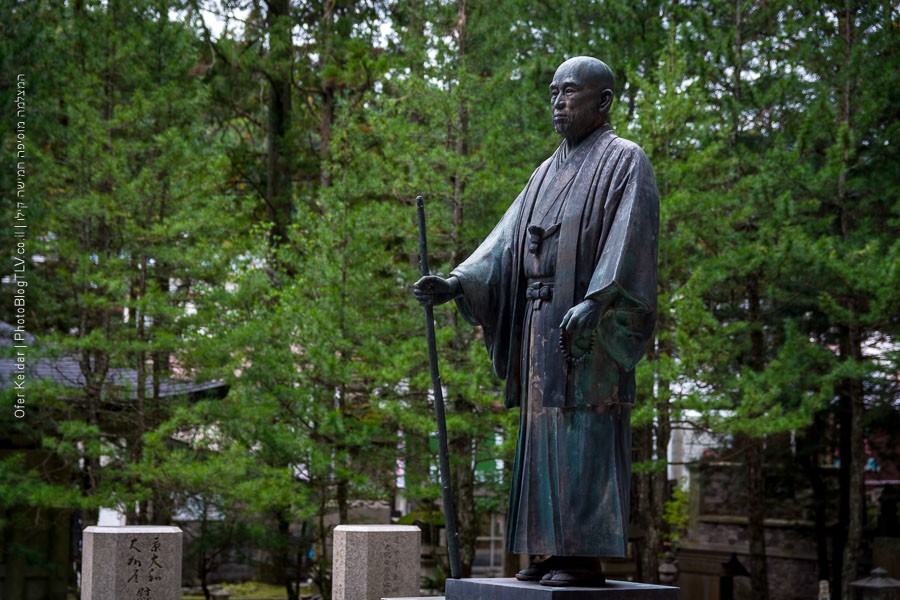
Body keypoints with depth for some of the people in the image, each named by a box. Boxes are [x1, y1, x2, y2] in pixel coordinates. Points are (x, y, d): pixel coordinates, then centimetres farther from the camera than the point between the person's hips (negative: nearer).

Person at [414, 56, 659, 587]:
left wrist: (593, 304, -28)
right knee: (548, 438, 7)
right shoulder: (549, 173, 20)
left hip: (591, 326, -8)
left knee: (586, 437, -9)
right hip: (544, 327, 8)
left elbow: (628, 241, -15)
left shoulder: (624, 161, -2)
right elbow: (507, 241, 12)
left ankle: (587, 555, -7)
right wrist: (455, 284, -2)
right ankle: (556, 551, 11)